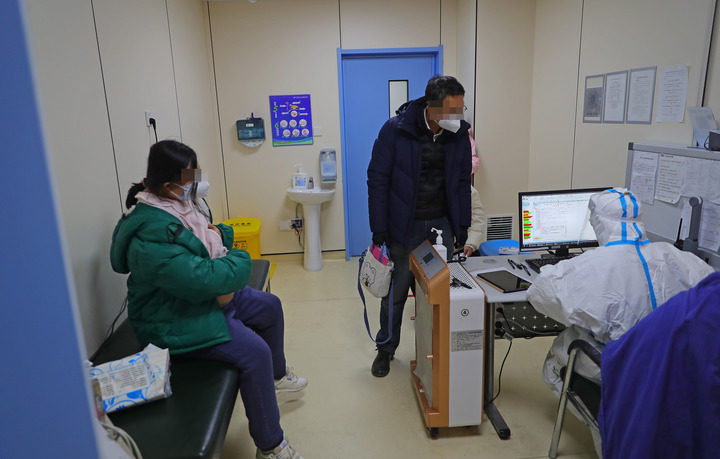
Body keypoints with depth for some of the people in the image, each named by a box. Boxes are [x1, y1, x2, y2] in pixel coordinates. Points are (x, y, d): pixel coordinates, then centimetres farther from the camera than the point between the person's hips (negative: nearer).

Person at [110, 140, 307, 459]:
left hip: (208, 297, 11)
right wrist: (241, 261, -17)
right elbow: (203, 279, -36)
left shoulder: (178, 205, 0)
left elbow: (211, 230, 17)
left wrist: (219, 234, -8)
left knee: (270, 306, 14)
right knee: (255, 351, -23)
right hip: (175, 320, -10)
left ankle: (276, 376, 38)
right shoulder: (151, 236, -31)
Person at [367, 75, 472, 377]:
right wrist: (379, 229, -12)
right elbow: (377, 180, -10)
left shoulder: (459, 134, -2)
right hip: (404, 226, -3)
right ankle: (386, 349, 30)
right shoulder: (395, 130, -14)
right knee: (395, 292, 9)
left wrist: (463, 225, 6)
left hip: (443, 225, 3)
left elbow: (463, 182, 7)